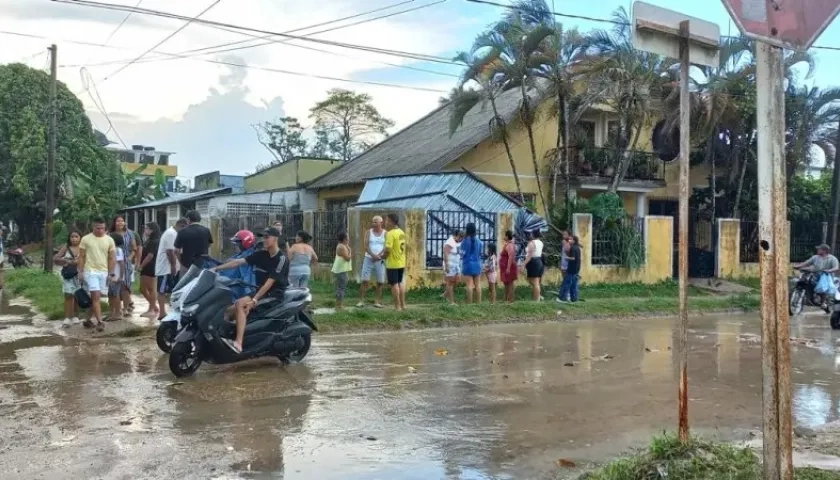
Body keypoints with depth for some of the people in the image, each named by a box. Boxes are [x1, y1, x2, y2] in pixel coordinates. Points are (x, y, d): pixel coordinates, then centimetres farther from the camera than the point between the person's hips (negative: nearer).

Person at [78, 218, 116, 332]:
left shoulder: (109, 240, 3)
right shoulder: (86, 239, -3)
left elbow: (112, 258, 5)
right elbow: (81, 257, 1)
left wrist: (111, 274, 0)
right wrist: (80, 272, -4)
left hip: (103, 272, 3)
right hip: (90, 271, -3)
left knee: (95, 297, 10)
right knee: (96, 296, -12)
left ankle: (89, 320, 23)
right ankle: (99, 322, -13)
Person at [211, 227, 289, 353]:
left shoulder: (281, 258, -15)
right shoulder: (261, 254, 7)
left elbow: (270, 282, -20)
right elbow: (239, 262, 2)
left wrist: (254, 300, -25)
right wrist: (216, 268, -6)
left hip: (275, 293, -8)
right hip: (261, 290, 8)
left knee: (240, 304, -26)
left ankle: (238, 344, -32)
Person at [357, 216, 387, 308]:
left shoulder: (385, 233, 2)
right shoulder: (368, 232, 4)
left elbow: (386, 247, -5)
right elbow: (366, 246, -5)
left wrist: (378, 256, -18)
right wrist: (373, 255, -20)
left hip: (380, 260, 0)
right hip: (368, 259, 0)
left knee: (380, 281, 1)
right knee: (365, 280, -5)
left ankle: (377, 301, 9)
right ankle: (362, 300, -1)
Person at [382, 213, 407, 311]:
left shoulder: (390, 233, -18)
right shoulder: (401, 232, 8)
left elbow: (388, 249, -24)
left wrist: (383, 256, -4)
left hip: (392, 263, -8)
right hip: (401, 262, 8)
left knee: (394, 284, 0)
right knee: (400, 283, 18)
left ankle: (398, 307, 2)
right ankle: (402, 305, 22)